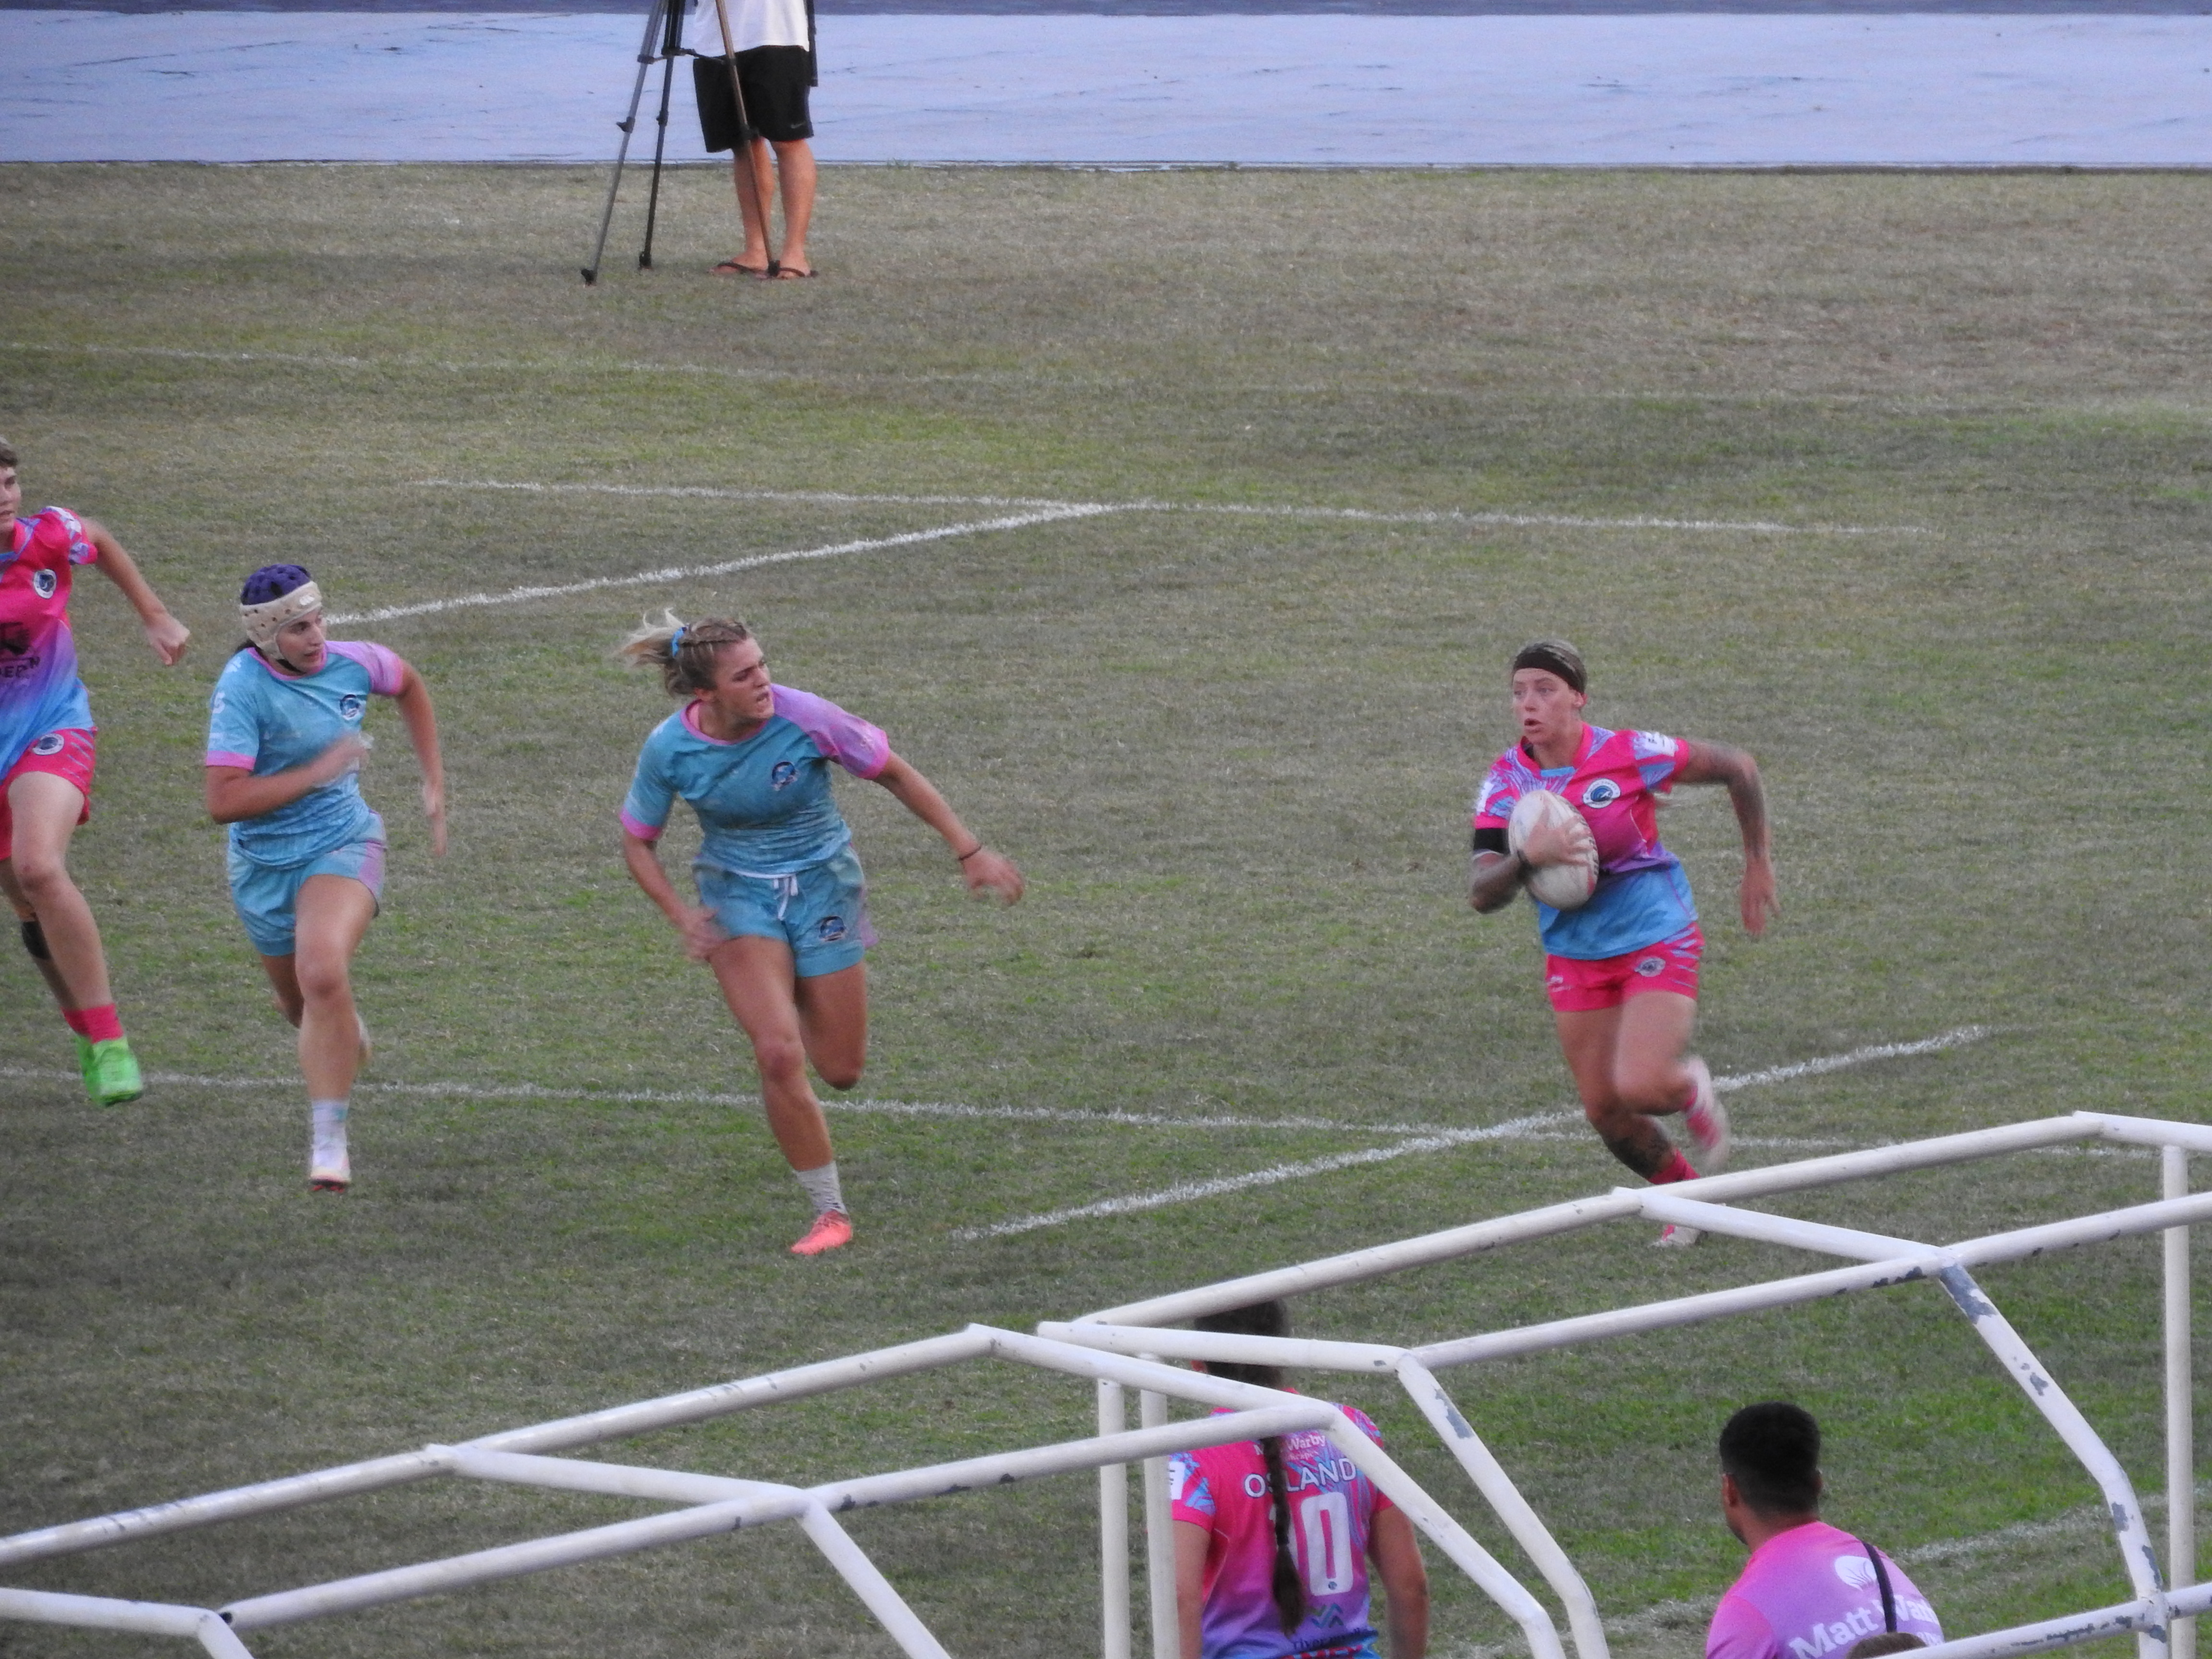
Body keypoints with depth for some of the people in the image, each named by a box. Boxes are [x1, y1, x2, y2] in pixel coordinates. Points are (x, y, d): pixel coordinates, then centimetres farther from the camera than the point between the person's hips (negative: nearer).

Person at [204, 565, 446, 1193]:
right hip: (264, 862, 0)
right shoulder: (242, 688, -21)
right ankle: (345, 1029, 58)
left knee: (323, 975, -27)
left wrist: (434, 784, 14)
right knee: (298, 1002, 17)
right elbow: (223, 801, -28)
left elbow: (409, 687, 17)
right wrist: (317, 772, -29)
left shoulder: (352, 664, -8)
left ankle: (329, 1142, -19)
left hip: (342, 844, 0)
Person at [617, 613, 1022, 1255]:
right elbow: (638, 843, -1)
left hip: (822, 884, 1)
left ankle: (805, 1001, 45)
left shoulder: (804, 718, -21)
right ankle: (829, 1211, -3)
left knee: (840, 1071, 6)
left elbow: (896, 775, -7)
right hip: (738, 895, -1)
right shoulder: (670, 750, -17)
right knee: (779, 1054, -21)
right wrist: (682, 915, -18)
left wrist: (970, 851, -6)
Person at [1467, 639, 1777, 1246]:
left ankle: (1692, 1089, 16)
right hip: (1574, 956, 4)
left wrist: (1758, 864, 4)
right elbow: (1483, 895, -13)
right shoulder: (1506, 783, -7)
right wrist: (1527, 858, -34)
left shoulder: (1629, 756, -17)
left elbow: (1736, 767, -4)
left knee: (1640, 1088, -21)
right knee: (1603, 1111, 5)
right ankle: (1687, 1193, 34)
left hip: (1655, 942, -4)